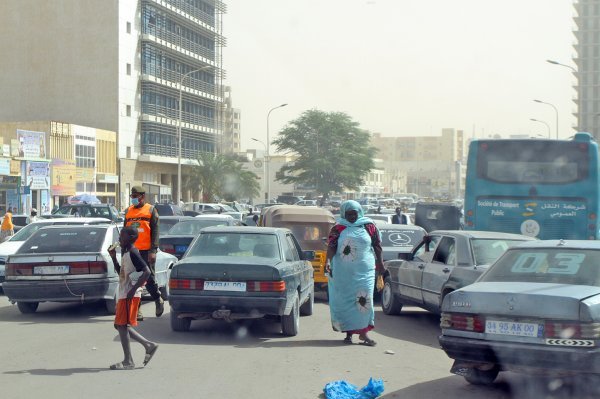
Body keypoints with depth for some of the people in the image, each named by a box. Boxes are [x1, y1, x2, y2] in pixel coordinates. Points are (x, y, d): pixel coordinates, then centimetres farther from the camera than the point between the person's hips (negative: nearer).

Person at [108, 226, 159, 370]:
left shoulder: (133, 253, -14)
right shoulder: (126, 253, 16)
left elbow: (147, 272, -23)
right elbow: (120, 273, 26)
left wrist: (133, 289, -25)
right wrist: (113, 257, 15)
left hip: (130, 295, -10)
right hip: (123, 294, 10)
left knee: (122, 325, -8)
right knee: (120, 325, 12)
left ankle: (128, 361, -3)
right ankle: (149, 345, 16)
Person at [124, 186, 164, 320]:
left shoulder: (151, 210, 2)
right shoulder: (128, 211, 15)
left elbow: (155, 231, -4)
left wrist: (153, 250, -12)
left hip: (146, 252, -4)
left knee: (149, 279, 0)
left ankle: (158, 300, 25)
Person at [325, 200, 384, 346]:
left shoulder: (369, 227, 7)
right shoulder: (338, 229, 3)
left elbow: (377, 246, 12)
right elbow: (331, 246, -7)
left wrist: (380, 262, 10)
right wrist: (328, 261, -21)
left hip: (364, 270, 0)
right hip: (342, 271, 0)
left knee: (364, 299, -8)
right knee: (345, 301, 3)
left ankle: (363, 332, -3)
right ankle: (349, 333, 11)